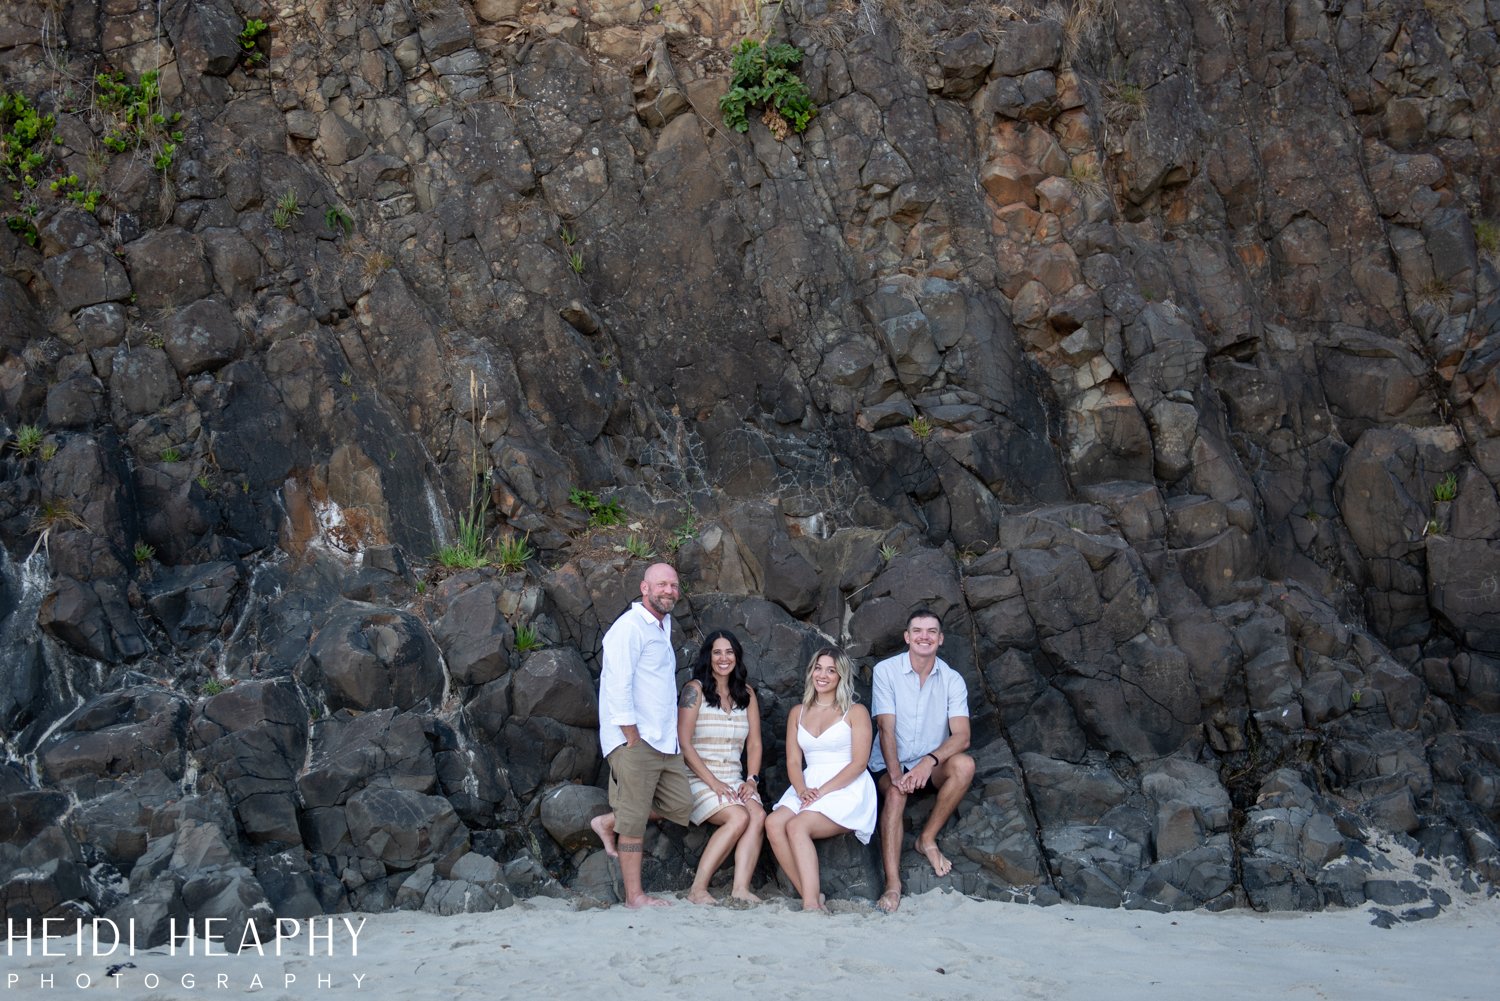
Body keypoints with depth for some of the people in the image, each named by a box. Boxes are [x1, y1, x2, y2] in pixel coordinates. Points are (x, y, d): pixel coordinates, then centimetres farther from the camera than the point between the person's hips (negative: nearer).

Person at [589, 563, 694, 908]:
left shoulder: (663, 626, 18)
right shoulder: (630, 627, -11)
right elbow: (618, 687, -17)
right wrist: (633, 739, -16)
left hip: (663, 742, 9)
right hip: (634, 741, -9)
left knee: (680, 805, 9)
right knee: (634, 823, -3)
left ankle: (608, 822, 22)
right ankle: (634, 896, 5)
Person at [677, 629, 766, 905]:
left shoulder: (746, 693, 15)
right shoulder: (695, 689, -1)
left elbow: (754, 743, 14)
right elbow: (684, 744, -8)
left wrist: (752, 780, -3)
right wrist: (713, 782, -15)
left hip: (733, 778, 5)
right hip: (698, 777, -5)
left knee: (758, 815, -26)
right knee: (739, 817, -28)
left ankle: (740, 888, -34)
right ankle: (698, 890, -24)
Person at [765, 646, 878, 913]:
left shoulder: (855, 712, 5)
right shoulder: (798, 713, 19)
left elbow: (859, 762, -5)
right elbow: (793, 761, 12)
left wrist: (823, 791, -15)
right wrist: (802, 790, -10)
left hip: (847, 791, -5)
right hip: (808, 788, 5)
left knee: (797, 826, -31)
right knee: (773, 823, -27)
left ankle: (811, 903, -33)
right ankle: (811, 898, -25)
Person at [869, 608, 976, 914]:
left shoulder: (952, 680, -1)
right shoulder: (886, 671, -5)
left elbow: (962, 736, -12)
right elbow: (886, 728, -12)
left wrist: (930, 761, -31)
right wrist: (895, 773, -28)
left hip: (932, 766, 2)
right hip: (890, 765, -2)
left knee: (964, 765, -29)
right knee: (895, 793, -34)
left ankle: (927, 838, -13)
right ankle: (892, 884, -39)